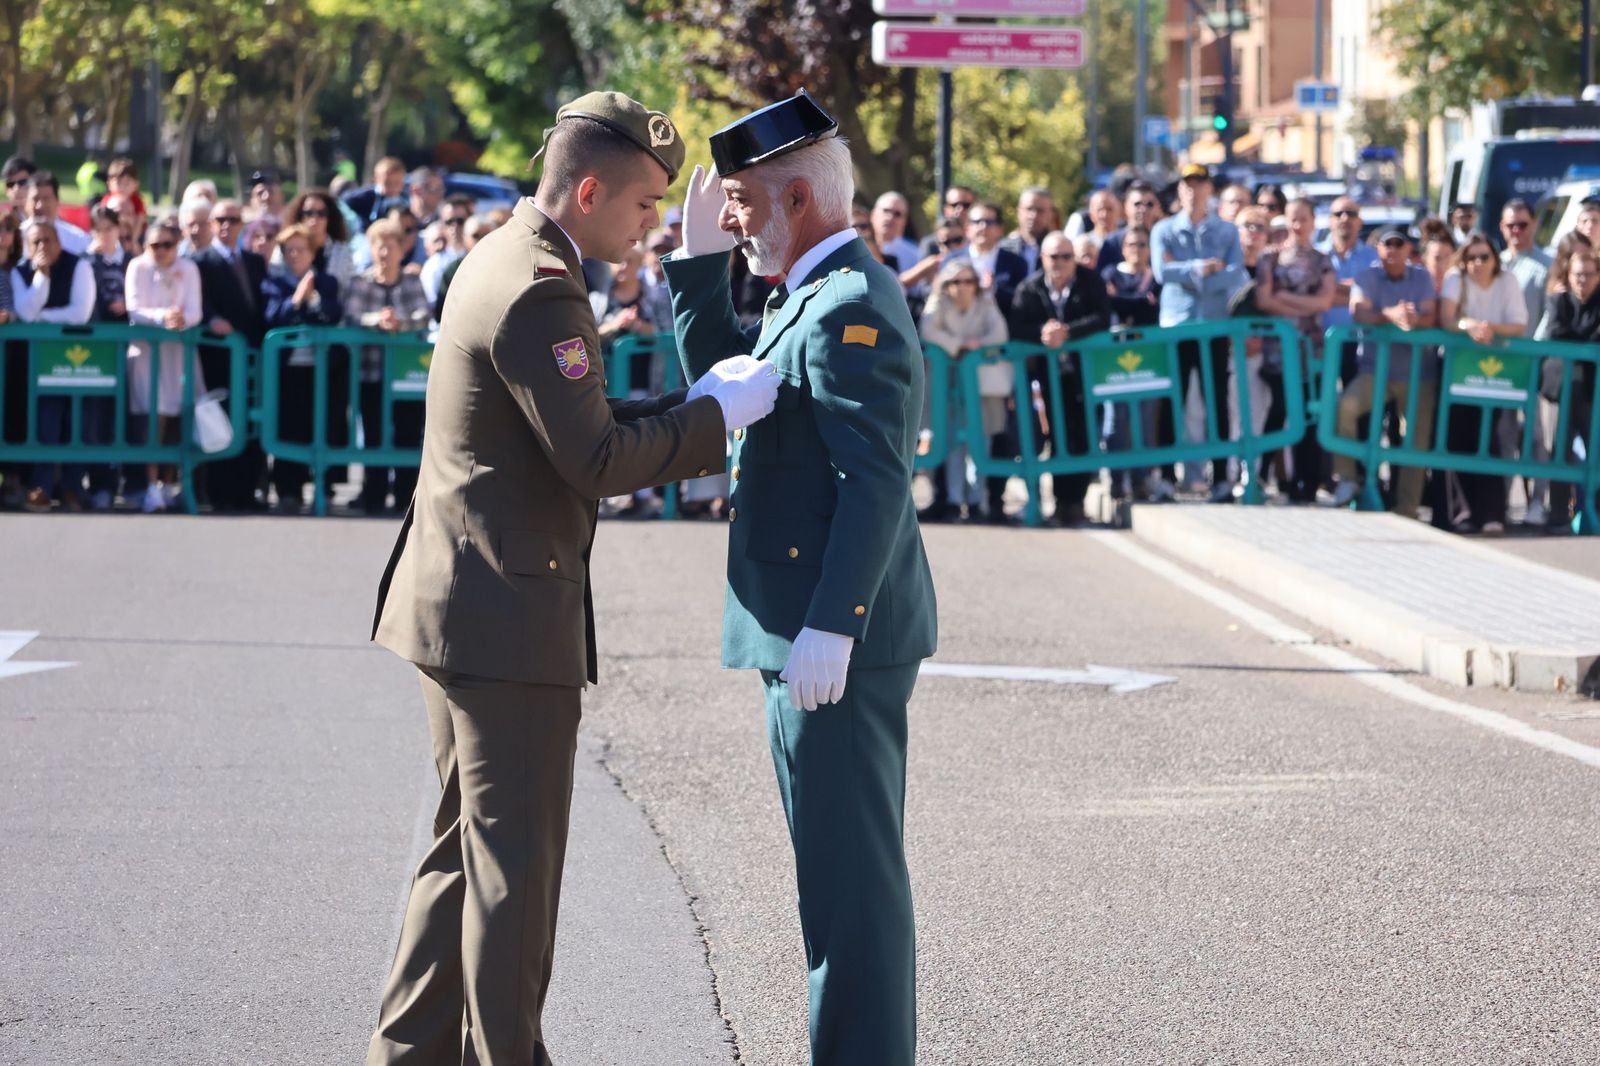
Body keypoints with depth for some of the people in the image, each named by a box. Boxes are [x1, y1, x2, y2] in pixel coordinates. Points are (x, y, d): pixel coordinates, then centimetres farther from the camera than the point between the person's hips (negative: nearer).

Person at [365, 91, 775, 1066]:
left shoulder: (505, 260, 13)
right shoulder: (540, 292, -19)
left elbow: (575, 421, 19)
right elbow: (595, 462, -20)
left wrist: (695, 403, 9)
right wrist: (717, 415, -10)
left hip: (460, 608, 11)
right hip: (509, 616, -11)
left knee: (472, 848, 17)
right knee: (516, 863, -2)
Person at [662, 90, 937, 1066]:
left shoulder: (851, 308, -17)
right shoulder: (819, 297, 16)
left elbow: (876, 481, -23)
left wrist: (829, 625, -27)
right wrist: (701, 262, 15)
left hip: (840, 641, -11)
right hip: (820, 629, 11)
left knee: (852, 876, -6)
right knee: (846, 869, 15)